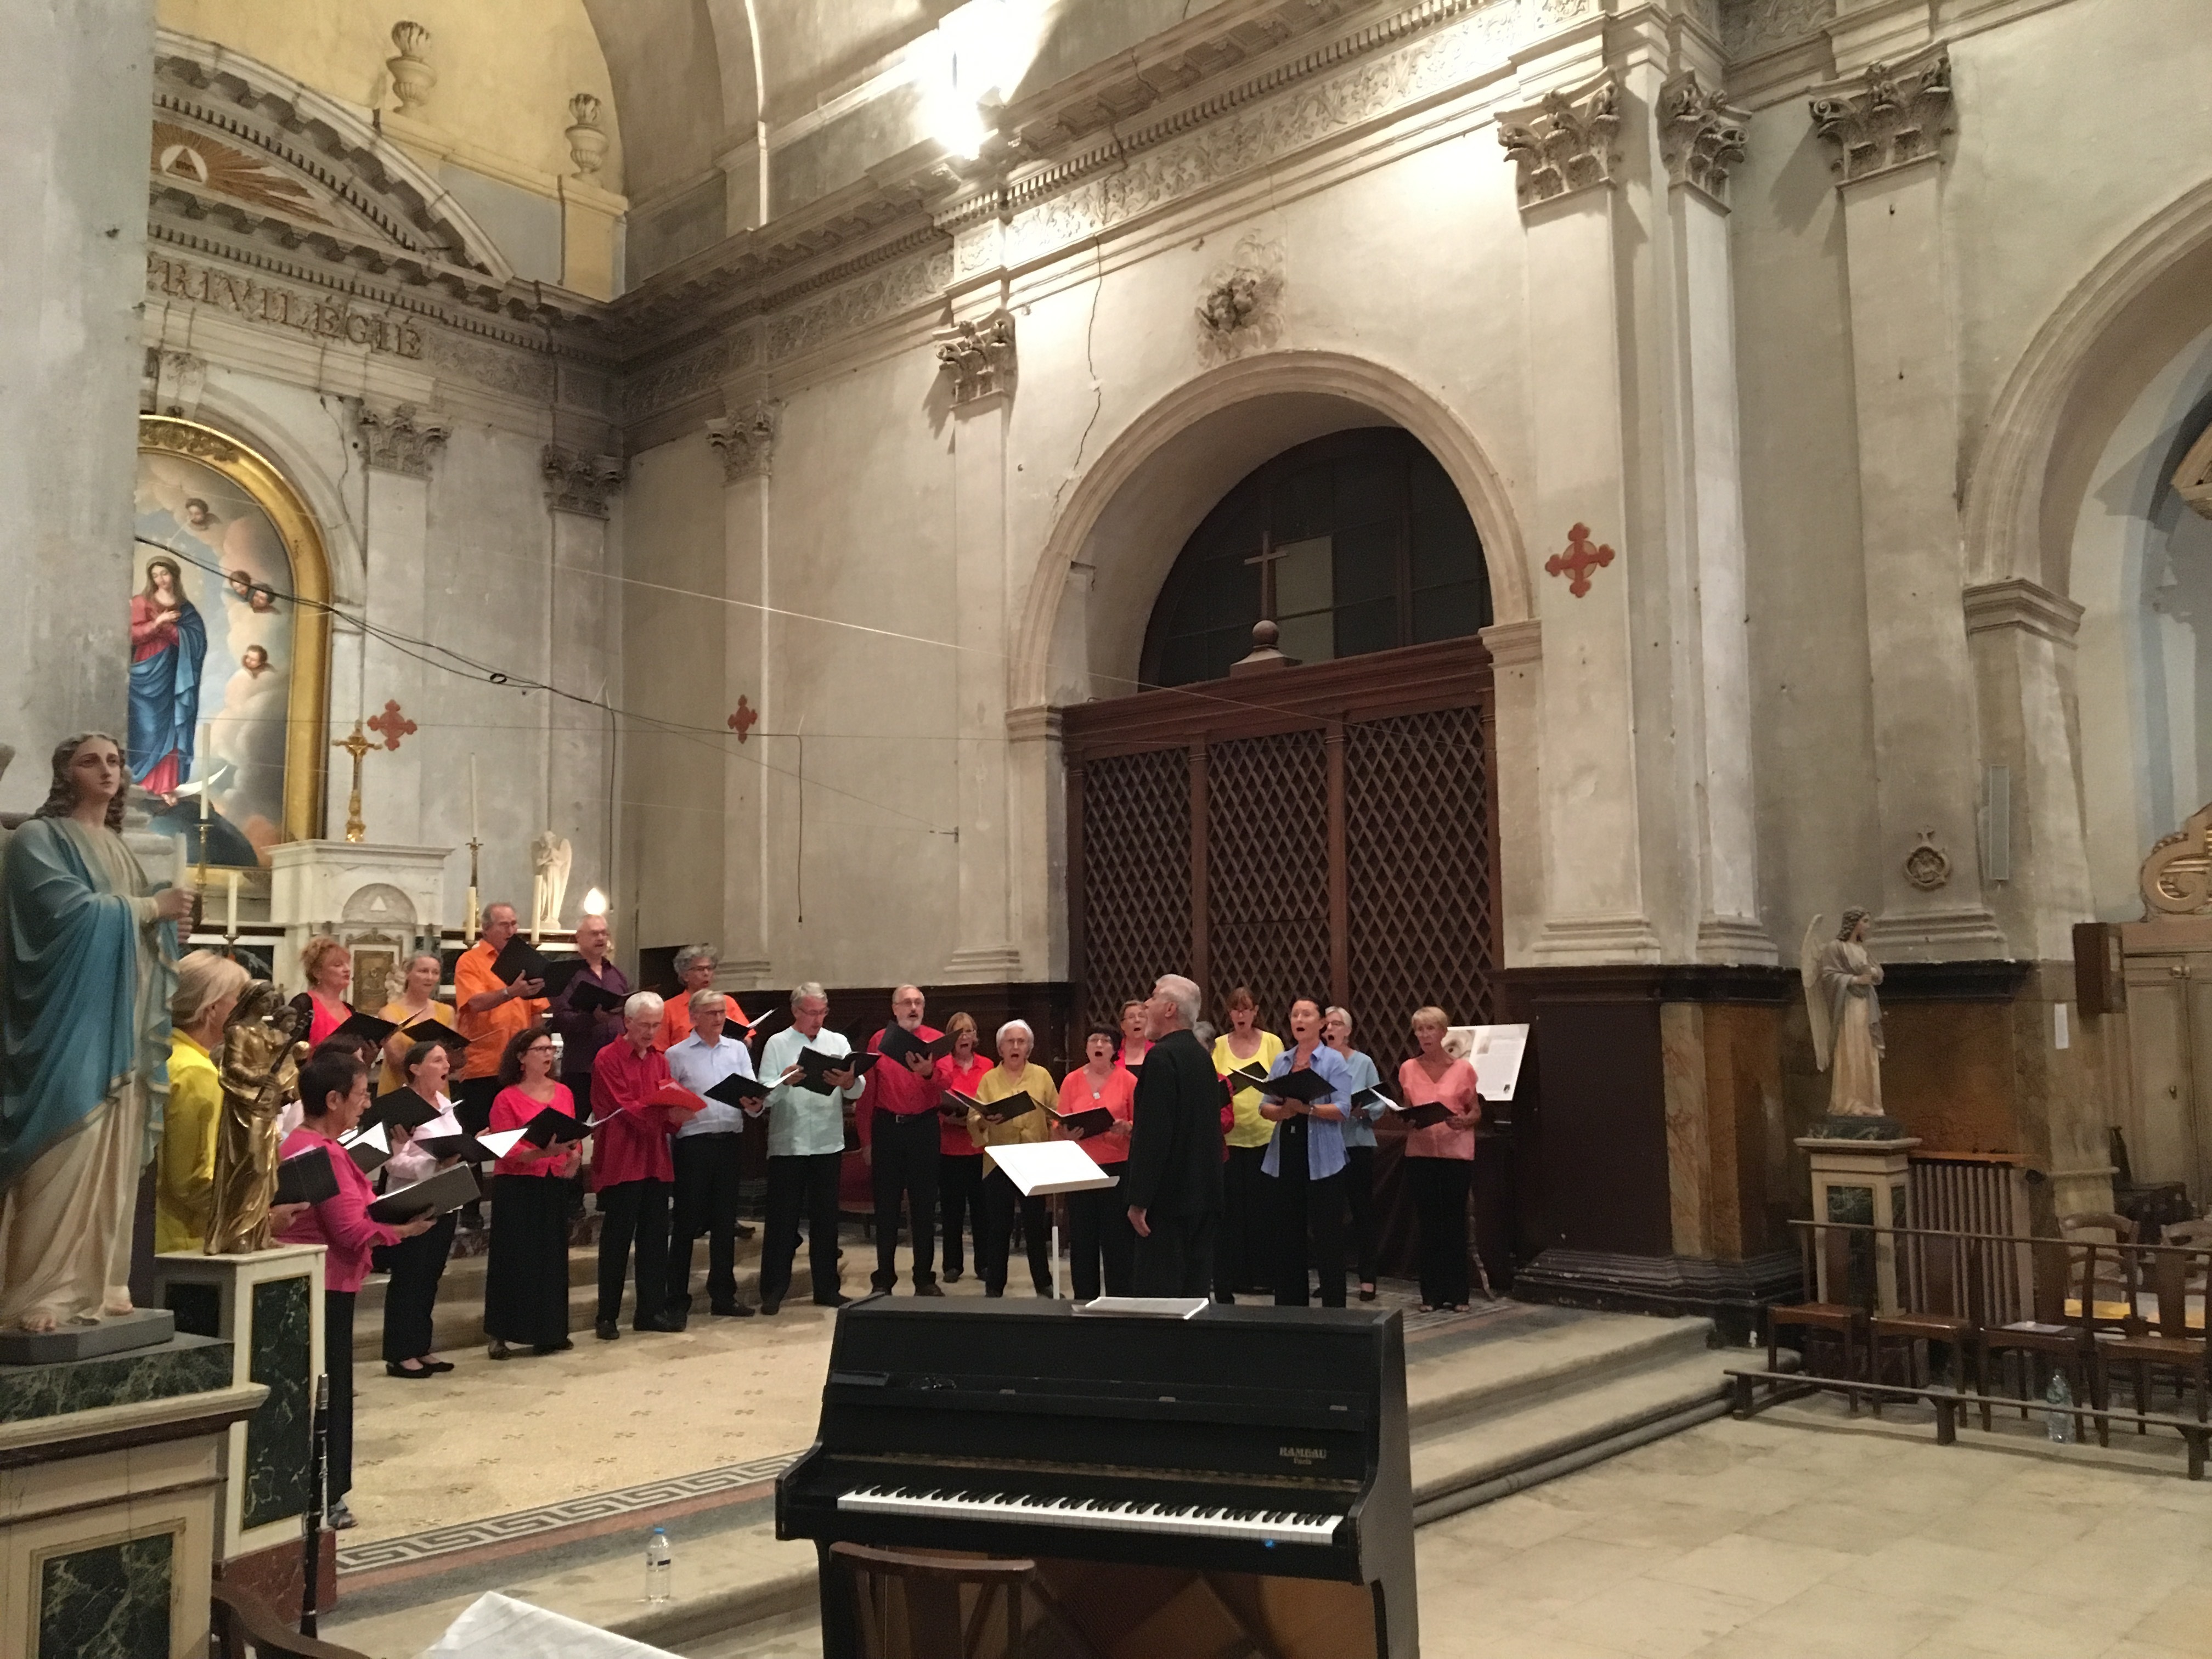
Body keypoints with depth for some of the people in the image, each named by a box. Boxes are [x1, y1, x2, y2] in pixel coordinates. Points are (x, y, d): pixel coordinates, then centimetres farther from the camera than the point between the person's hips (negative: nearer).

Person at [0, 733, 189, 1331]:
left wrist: (166, 916, -3)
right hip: (69, 1023, -7)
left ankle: (98, 1283, 9)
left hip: (121, 1027, 7)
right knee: (63, 1159, -12)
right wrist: (152, 907, -8)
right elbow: (68, 911, -15)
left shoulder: (122, 851, 21)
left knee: (114, 1160, 5)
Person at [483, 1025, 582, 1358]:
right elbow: (505, 1150, -10)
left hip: (555, 1183, 5)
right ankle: (501, 1336, 6)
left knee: (553, 1256, 7)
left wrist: (575, 1155, -7)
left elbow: (574, 1135, 15)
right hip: (516, 1186, -4)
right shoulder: (507, 1098, -6)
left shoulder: (563, 1092, 9)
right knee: (515, 1259, -2)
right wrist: (543, 1152, -25)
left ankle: (550, 1331, 17)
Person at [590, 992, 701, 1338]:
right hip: (621, 1162, -6)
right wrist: (666, 1114, -27)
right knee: (617, 1240, 0)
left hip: (655, 1160, 6)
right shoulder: (608, 1059, -6)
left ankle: (651, 1311, 15)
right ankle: (607, 1316, 8)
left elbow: (669, 1105, 11)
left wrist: (678, 1113, -13)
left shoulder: (659, 1059, 14)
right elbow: (626, 1108, -14)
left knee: (654, 1238, 8)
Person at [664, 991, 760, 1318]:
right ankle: (677, 1298, 13)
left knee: (725, 1223, 10)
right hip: (692, 1144, -4)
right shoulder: (677, 1055, 0)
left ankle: (723, 1297, 18)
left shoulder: (738, 1050, 12)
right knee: (687, 1223, 3)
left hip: (729, 1142, 4)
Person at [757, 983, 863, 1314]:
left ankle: (826, 1288, 18)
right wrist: (786, 1082, -27)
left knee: (826, 1218, 9)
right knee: (782, 1219, 1)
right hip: (787, 1145, -3)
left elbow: (857, 1091, 0)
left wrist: (848, 1082, -22)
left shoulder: (838, 1043, 10)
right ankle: (773, 1290, 9)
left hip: (829, 1144, 3)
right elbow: (766, 1096, -8)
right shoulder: (777, 1044, 2)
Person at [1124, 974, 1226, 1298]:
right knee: (1194, 1292, 13)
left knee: (1159, 1295, -5)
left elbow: (1153, 1133, -21)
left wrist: (1139, 1201, -19)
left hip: (1167, 1198, -9)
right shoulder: (1202, 1056, 13)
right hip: (1202, 1195, 9)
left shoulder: (1161, 1057, -15)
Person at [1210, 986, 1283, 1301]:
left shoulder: (1272, 1043, 5)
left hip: (1265, 1135, 0)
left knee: (1263, 1206, 5)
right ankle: (1228, 1277, 9)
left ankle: (1262, 1275, 16)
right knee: (1230, 1207, 1)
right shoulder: (1219, 1046, 6)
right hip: (1229, 1136, 0)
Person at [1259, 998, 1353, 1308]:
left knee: (1327, 1237, -1)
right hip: (1285, 1158, 4)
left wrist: (1307, 1109, -24)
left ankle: (1333, 1306, 5)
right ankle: (1289, 1304, 15)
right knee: (1287, 1236, 7)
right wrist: (1281, 1111, -13)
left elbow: (1342, 1108, -10)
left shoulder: (1333, 1061, -1)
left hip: (1322, 1160, -4)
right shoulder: (1281, 1061, 12)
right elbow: (1265, 1105, 8)